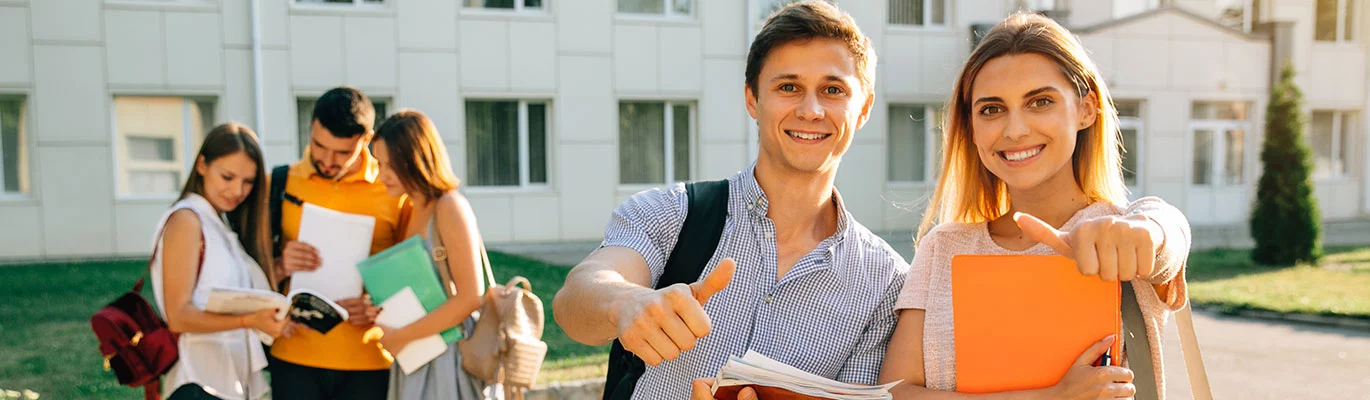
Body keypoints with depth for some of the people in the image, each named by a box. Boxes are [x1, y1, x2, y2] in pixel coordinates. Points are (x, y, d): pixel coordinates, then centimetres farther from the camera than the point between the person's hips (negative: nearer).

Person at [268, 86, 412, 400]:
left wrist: (382, 308, -14)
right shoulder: (281, 183, 4)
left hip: (370, 362, -1)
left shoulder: (395, 188, 0)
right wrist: (280, 267, -13)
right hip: (295, 360, 1)